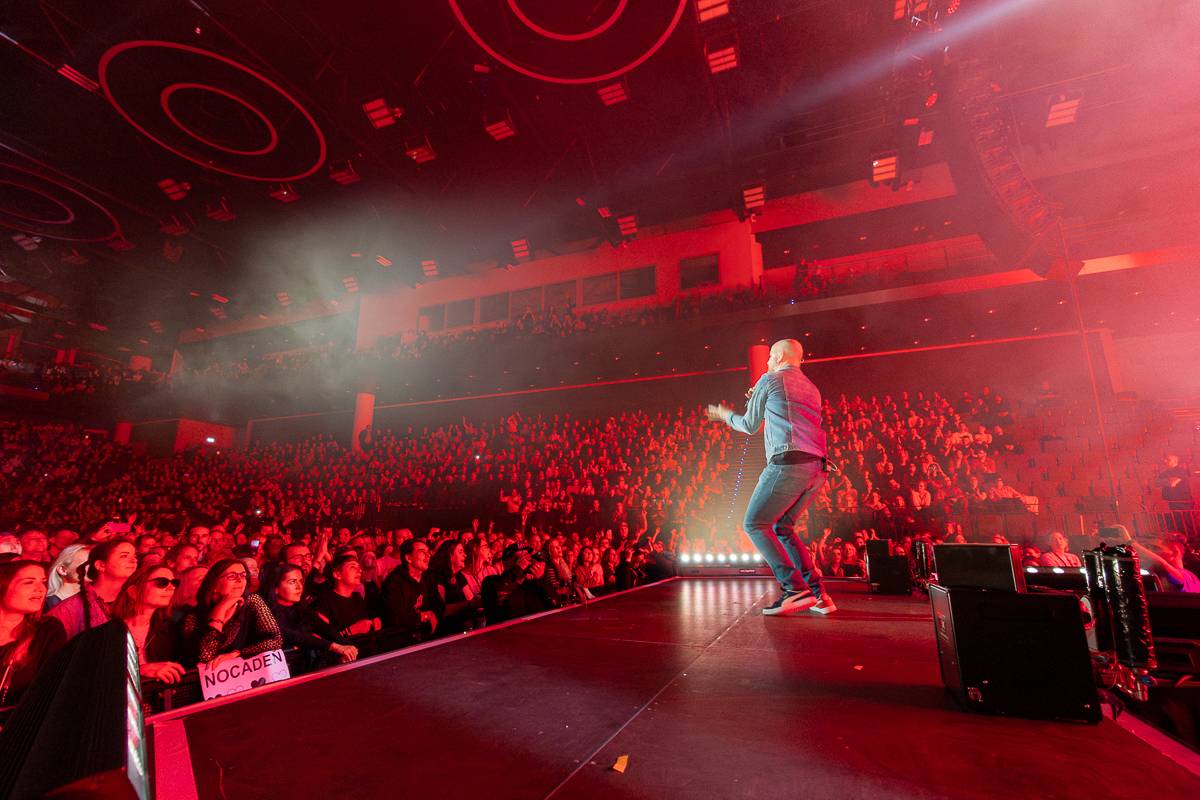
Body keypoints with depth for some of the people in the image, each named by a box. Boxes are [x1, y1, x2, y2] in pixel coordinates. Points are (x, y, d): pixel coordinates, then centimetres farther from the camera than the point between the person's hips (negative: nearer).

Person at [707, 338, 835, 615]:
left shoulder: (770, 379, 5)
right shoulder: (811, 388, 27)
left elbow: (749, 426, 12)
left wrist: (726, 414, 31)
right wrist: (758, 402, 35)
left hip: (787, 463, -8)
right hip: (816, 467, 8)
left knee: (754, 524, -3)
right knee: (781, 527, 17)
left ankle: (795, 590, -11)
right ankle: (818, 594, 11)